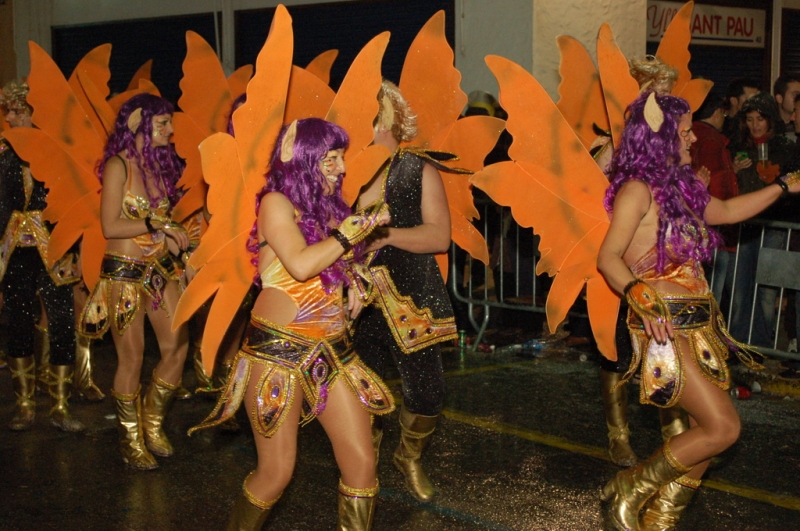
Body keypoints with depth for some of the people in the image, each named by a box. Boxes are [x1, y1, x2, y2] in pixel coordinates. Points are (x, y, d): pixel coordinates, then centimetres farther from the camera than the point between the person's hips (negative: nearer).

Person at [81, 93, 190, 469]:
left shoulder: (159, 162, 10)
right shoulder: (119, 166, -11)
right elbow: (110, 226, -15)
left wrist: (175, 234, -7)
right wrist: (156, 225, -19)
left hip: (161, 268, 7)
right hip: (125, 272, -7)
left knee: (177, 346, 5)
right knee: (132, 357, 3)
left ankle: (153, 424, 25)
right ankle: (131, 441, 20)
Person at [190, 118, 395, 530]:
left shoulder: (329, 209, 14)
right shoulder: (277, 203, -5)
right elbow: (301, 265, -20)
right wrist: (352, 231, -11)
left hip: (333, 350, 6)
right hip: (280, 349, -6)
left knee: (361, 462, -1)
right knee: (277, 471, -2)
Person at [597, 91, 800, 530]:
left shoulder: (678, 186, 15)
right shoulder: (638, 188, -10)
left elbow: (727, 211, 30)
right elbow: (608, 257, -15)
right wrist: (641, 297, -29)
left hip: (698, 324, 9)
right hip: (665, 325, -9)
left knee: (705, 430, 7)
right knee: (723, 427, -11)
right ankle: (627, 491, 4)